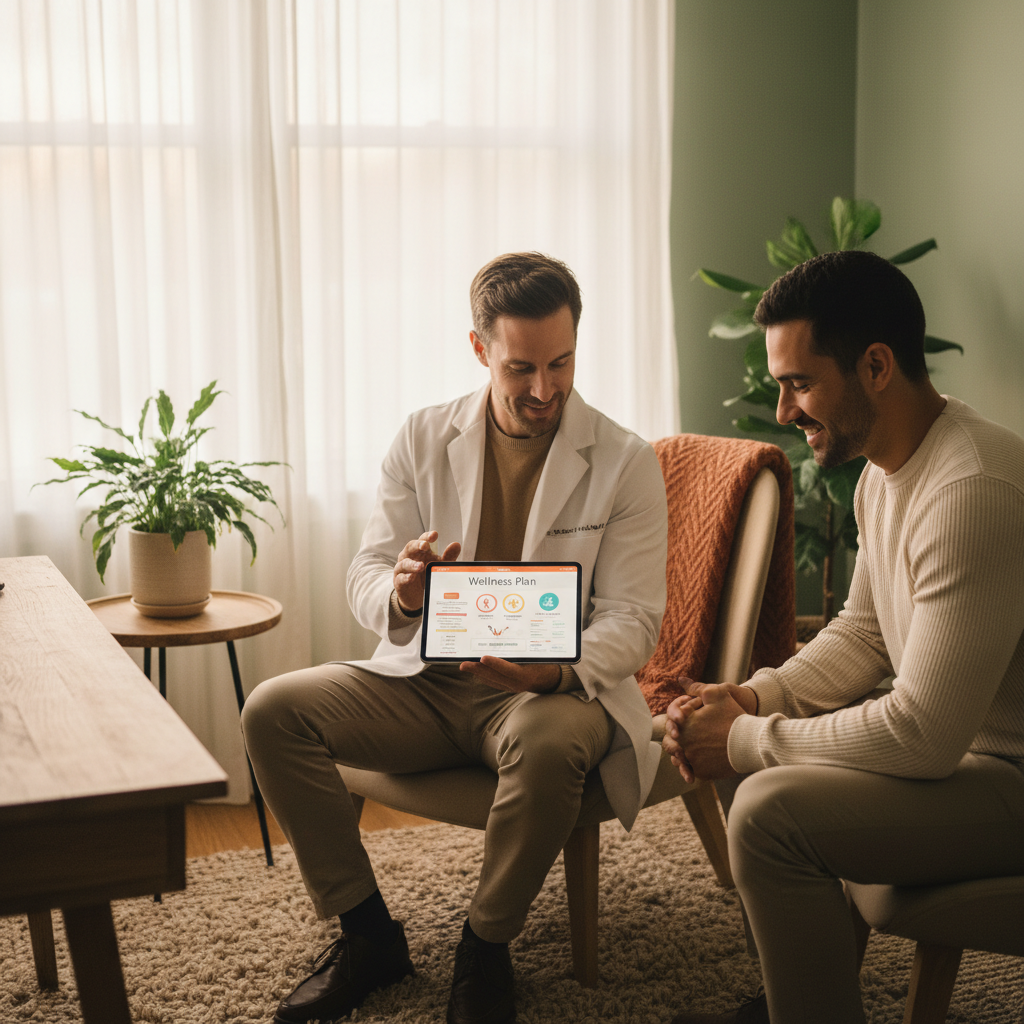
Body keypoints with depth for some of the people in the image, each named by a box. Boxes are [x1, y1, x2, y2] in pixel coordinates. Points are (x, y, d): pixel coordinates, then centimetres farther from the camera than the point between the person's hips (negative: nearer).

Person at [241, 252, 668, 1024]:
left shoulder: (626, 463, -5)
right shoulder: (424, 439, 3)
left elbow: (633, 619, -9)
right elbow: (365, 576, 2)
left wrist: (554, 671, -32)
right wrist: (401, 596, -26)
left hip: (555, 690, -3)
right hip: (427, 680, 4)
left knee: (549, 743, -39)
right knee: (273, 710, -17)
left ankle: (487, 948, -11)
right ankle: (368, 933, -3)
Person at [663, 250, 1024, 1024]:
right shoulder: (888, 469, 5)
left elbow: (923, 736, -28)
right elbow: (862, 636, 15)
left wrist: (746, 740, -17)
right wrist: (749, 698, -2)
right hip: (953, 737, 10)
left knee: (771, 811, -25)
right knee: (740, 750, 13)